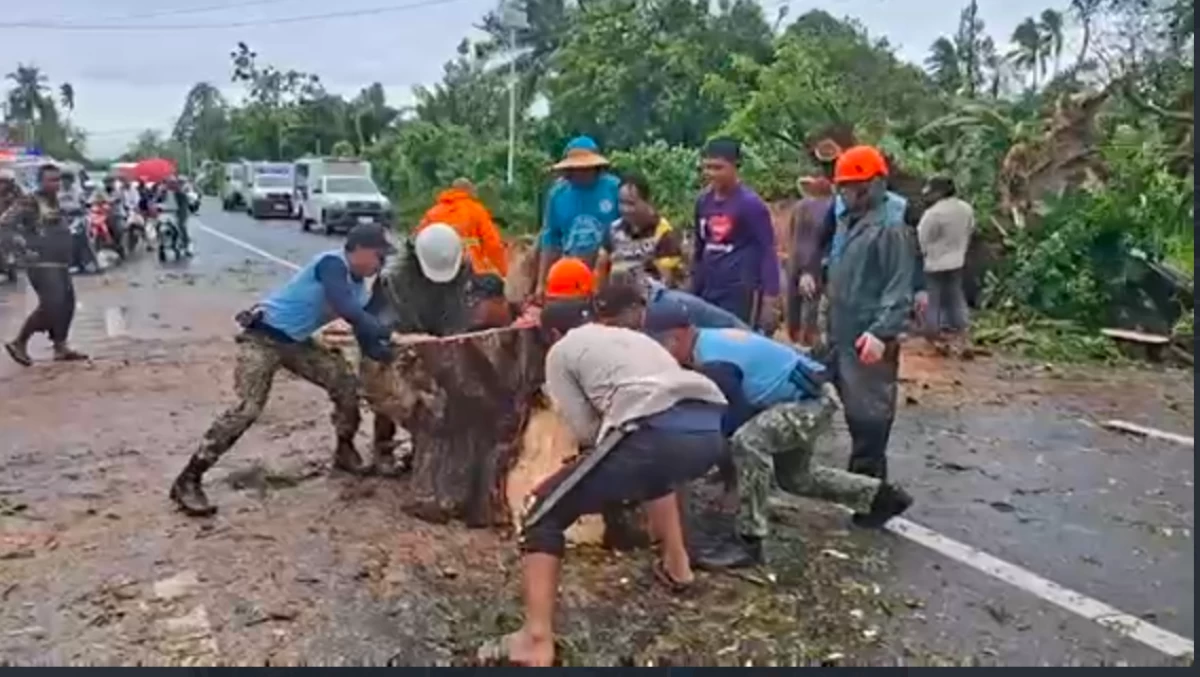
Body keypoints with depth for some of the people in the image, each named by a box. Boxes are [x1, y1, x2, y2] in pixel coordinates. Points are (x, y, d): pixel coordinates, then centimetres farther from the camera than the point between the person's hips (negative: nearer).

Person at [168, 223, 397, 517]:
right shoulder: (332, 263, -19)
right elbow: (346, 310, -34)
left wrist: (390, 353, -13)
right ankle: (188, 481, -13)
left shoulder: (358, 288, 7)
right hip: (264, 337, -9)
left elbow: (365, 338, 5)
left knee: (345, 380, 3)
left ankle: (345, 450, 22)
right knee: (247, 409, -18)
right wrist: (388, 335, -31)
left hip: (296, 342, 9)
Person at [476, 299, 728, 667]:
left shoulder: (560, 351, 20)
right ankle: (677, 567, 46)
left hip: (658, 434, -7)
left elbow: (586, 432, 13)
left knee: (544, 516, 9)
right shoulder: (632, 336, 37)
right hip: (711, 430, 7)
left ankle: (537, 643, -2)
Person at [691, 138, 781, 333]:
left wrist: (770, 300, -17)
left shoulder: (750, 204, -11)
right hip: (709, 292, 7)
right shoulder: (703, 201, 9)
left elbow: (767, 251, -12)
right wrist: (694, 293, 17)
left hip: (742, 293, -7)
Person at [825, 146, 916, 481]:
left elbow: (899, 290, -18)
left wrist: (881, 332, -27)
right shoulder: (847, 222, 15)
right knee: (855, 413, 17)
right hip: (843, 337, 9)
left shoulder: (890, 227, -12)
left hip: (868, 341, -9)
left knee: (870, 416, -3)